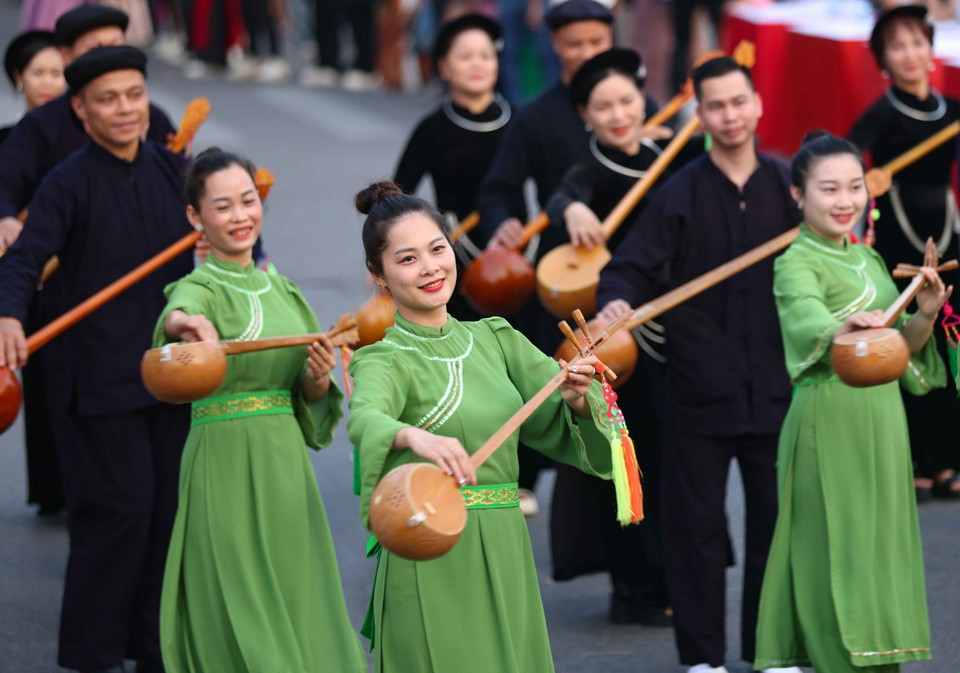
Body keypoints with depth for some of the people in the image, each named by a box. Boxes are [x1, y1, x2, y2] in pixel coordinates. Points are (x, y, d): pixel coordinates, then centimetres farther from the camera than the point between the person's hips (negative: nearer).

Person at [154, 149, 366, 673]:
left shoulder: (282, 290, 14)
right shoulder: (199, 289, -4)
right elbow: (180, 314, -31)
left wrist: (319, 379, -6)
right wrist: (188, 325, -54)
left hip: (286, 468, 6)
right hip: (226, 468, -6)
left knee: (299, 618, 9)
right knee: (239, 627, -4)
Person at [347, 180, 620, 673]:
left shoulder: (496, 340, 11)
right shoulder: (384, 361, -6)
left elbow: (555, 424, 3)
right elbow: (366, 419, -29)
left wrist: (577, 399, -20)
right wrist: (414, 437, -50)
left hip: (505, 557, 5)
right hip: (431, 569, -5)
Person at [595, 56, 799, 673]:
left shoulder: (787, 188, 3)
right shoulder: (681, 194, -2)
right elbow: (633, 267, -7)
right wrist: (617, 299, -28)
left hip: (774, 384, 2)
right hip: (700, 384, -2)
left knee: (775, 518, 8)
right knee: (697, 522, 3)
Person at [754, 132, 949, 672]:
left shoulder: (868, 259, 14)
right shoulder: (797, 264, -9)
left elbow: (902, 346, 15)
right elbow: (812, 321, -30)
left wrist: (925, 316, -5)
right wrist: (850, 327, -51)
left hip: (883, 417, 7)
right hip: (832, 420, -7)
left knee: (882, 546, 10)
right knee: (839, 552, -6)